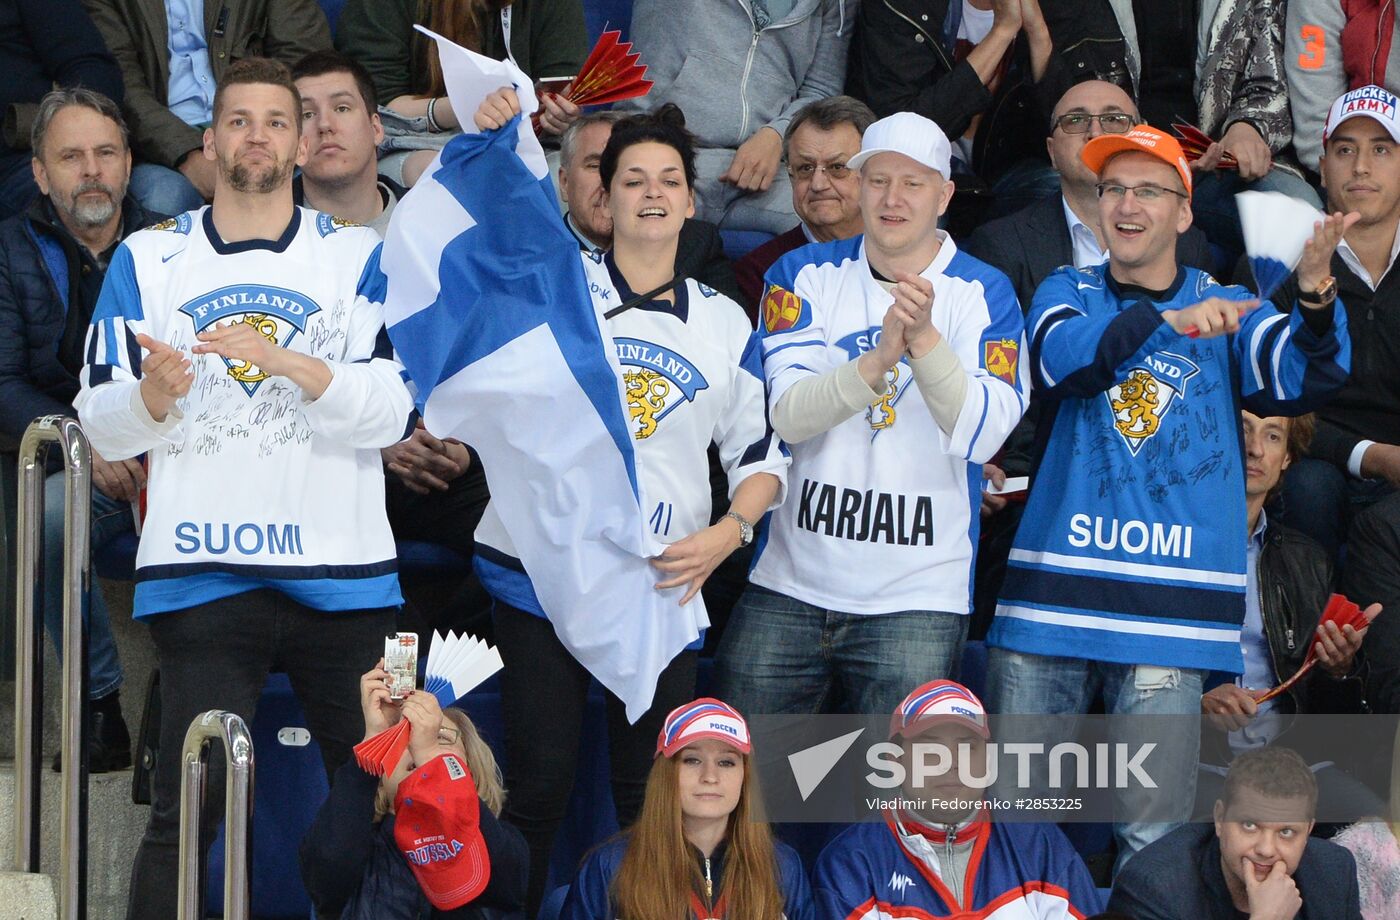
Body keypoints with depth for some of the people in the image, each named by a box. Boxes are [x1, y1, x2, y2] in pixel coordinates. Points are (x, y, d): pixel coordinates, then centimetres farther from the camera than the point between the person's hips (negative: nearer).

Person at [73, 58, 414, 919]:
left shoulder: (359, 258, 9)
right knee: (188, 807, -8)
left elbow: (391, 411, -4)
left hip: (342, 573, 1)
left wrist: (289, 363, -20)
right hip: (201, 576, 0)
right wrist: (155, 395, -16)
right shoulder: (149, 260, 11)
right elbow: (104, 426, 6)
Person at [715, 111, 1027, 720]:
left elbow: (983, 435, -13)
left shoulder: (982, 293, 0)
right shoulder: (804, 275, 4)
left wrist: (925, 338, -28)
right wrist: (880, 359, -26)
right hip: (789, 586, 2)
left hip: (916, 597, -2)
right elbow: (786, 414, -10)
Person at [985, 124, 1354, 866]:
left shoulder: (1226, 311, 9)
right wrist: (1165, 319, -29)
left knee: (1153, 844, -3)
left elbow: (1303, 380, -8)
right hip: (1054, 592, 1)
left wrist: (1315, 297, -29)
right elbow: (1061, 360, -13)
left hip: (1171, 611, -1)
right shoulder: (1067, 294, 10)